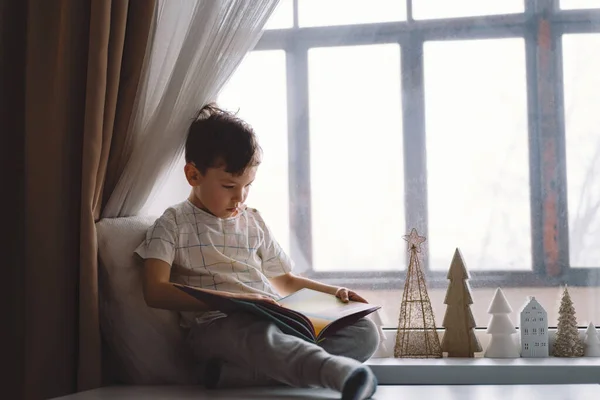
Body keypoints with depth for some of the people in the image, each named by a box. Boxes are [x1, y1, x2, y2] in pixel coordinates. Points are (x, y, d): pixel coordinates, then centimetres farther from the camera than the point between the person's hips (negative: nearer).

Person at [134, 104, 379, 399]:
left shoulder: (253, 222, 25)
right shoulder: (175, 223, 8)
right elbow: (155, 291, -7)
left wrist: (334, 292, 16)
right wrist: (231, 299, -18)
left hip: (277, 321, 6)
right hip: (216, 326, -6)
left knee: (365, 332, -17)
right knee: (257, 333, -42)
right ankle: (343, 372, -67)